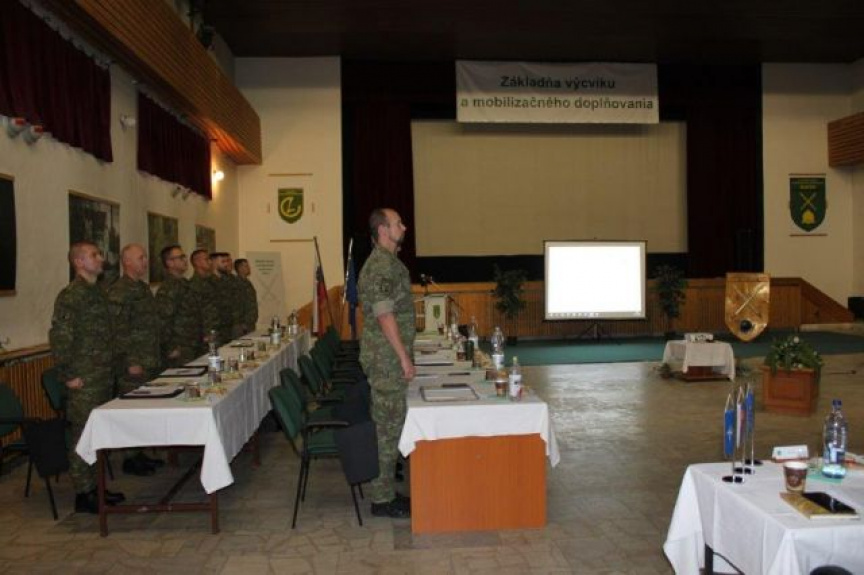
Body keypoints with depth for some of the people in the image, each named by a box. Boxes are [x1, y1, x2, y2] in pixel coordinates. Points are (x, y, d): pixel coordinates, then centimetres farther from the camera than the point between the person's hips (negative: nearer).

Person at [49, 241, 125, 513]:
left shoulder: (98, 292, 14)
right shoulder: (71, 295, -13)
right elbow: (58, 337, -17)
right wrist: (68, 375, -15)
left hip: (104, 376, 8)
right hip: (84, 380, -8)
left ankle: (94, 487, 26)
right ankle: (83, 494, 9)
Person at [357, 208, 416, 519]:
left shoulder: (388, 262, 15)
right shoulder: (381, 266, -17)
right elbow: (384, 315, -22)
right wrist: (404, 357, -20)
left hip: (388, 357, 10)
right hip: (386, 357, -10)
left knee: (388, 423, 14)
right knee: (388, 426, -3)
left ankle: (385, 491, 24)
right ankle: (382, 499, 7)